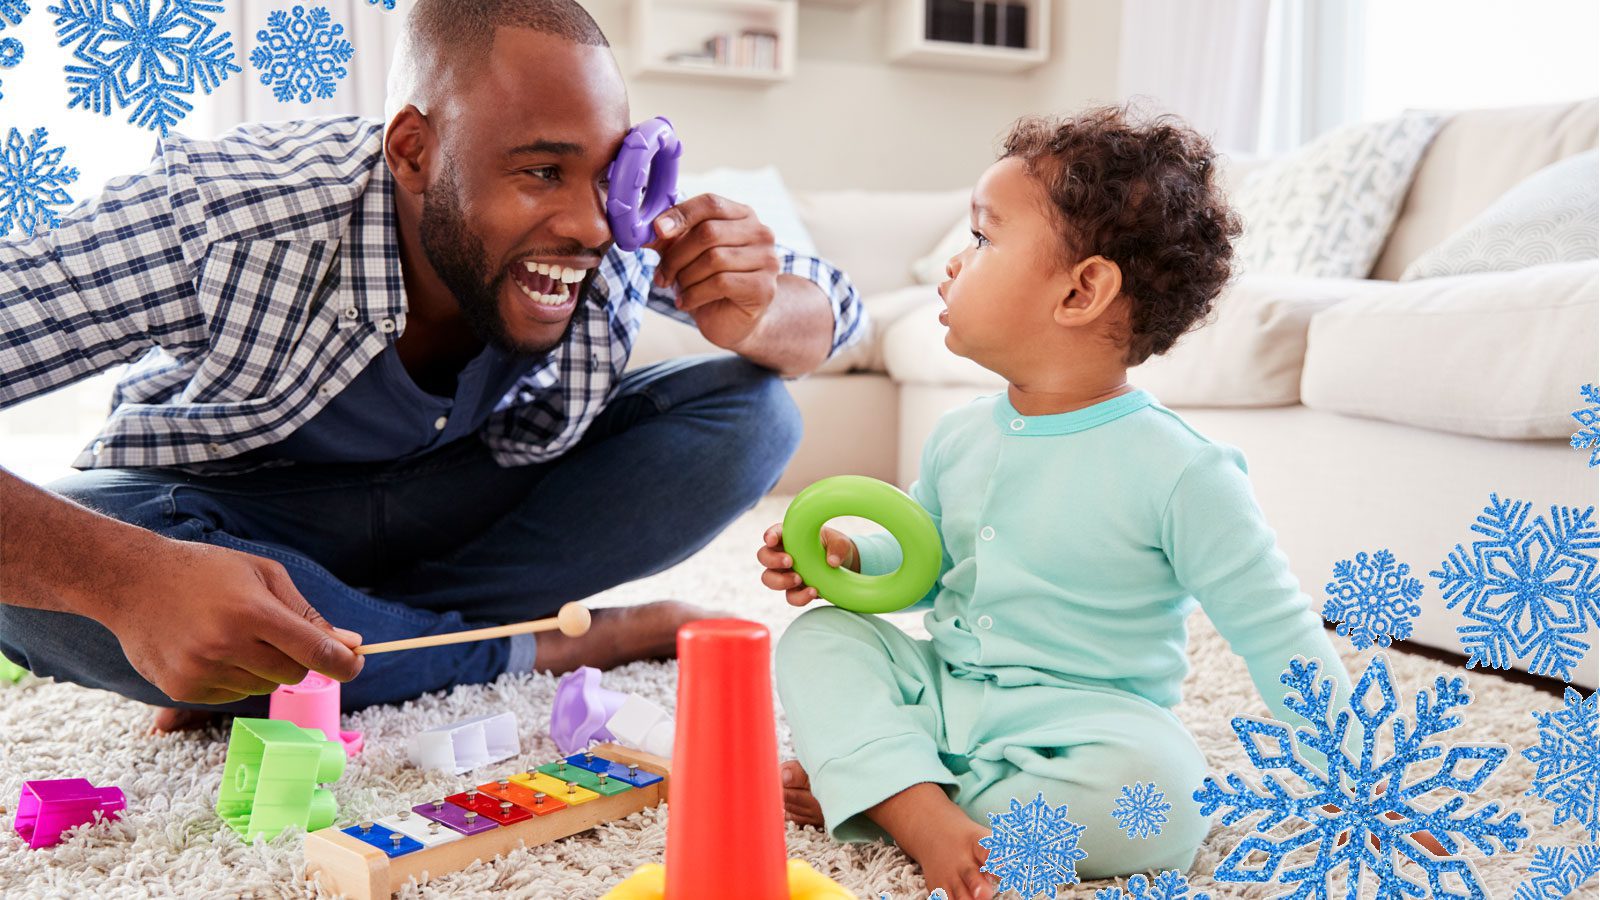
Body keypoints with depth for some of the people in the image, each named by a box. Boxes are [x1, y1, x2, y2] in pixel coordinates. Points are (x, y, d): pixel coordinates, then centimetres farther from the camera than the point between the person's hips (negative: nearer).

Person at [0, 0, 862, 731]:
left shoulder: (625, 228, -22)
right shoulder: (217, 217, -33)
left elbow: (830, 301, -7)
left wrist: (757, 319, -31)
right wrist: (128, 577, -55)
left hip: (476, 497, 4)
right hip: (240, 518, -3)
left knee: (751, 414, -17)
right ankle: (531, 650, -20)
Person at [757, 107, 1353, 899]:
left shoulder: (1179, 473, -17)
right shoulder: (959, 438, 2)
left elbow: (1278, 641, -11)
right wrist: (850, 556, -1)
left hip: (1077, 722, -5)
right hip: (939, 688, 6)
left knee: (1159, 795, -34)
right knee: (819, 638, -9)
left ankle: (866, 796, -23)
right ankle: (922, 813, -30)